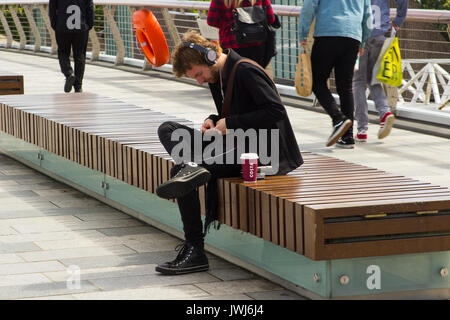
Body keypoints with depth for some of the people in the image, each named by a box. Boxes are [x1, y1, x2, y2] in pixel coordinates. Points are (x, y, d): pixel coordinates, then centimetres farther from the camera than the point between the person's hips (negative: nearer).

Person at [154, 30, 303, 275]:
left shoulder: (246, 71, -13)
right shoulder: (217, 77, 14)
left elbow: (276, 110, -20)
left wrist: (230, 123, -17)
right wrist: (213, 121, 3)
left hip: (259, 152, -10)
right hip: (234, 145, 10)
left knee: (180, 173, -21)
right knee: (168, 130, -4)